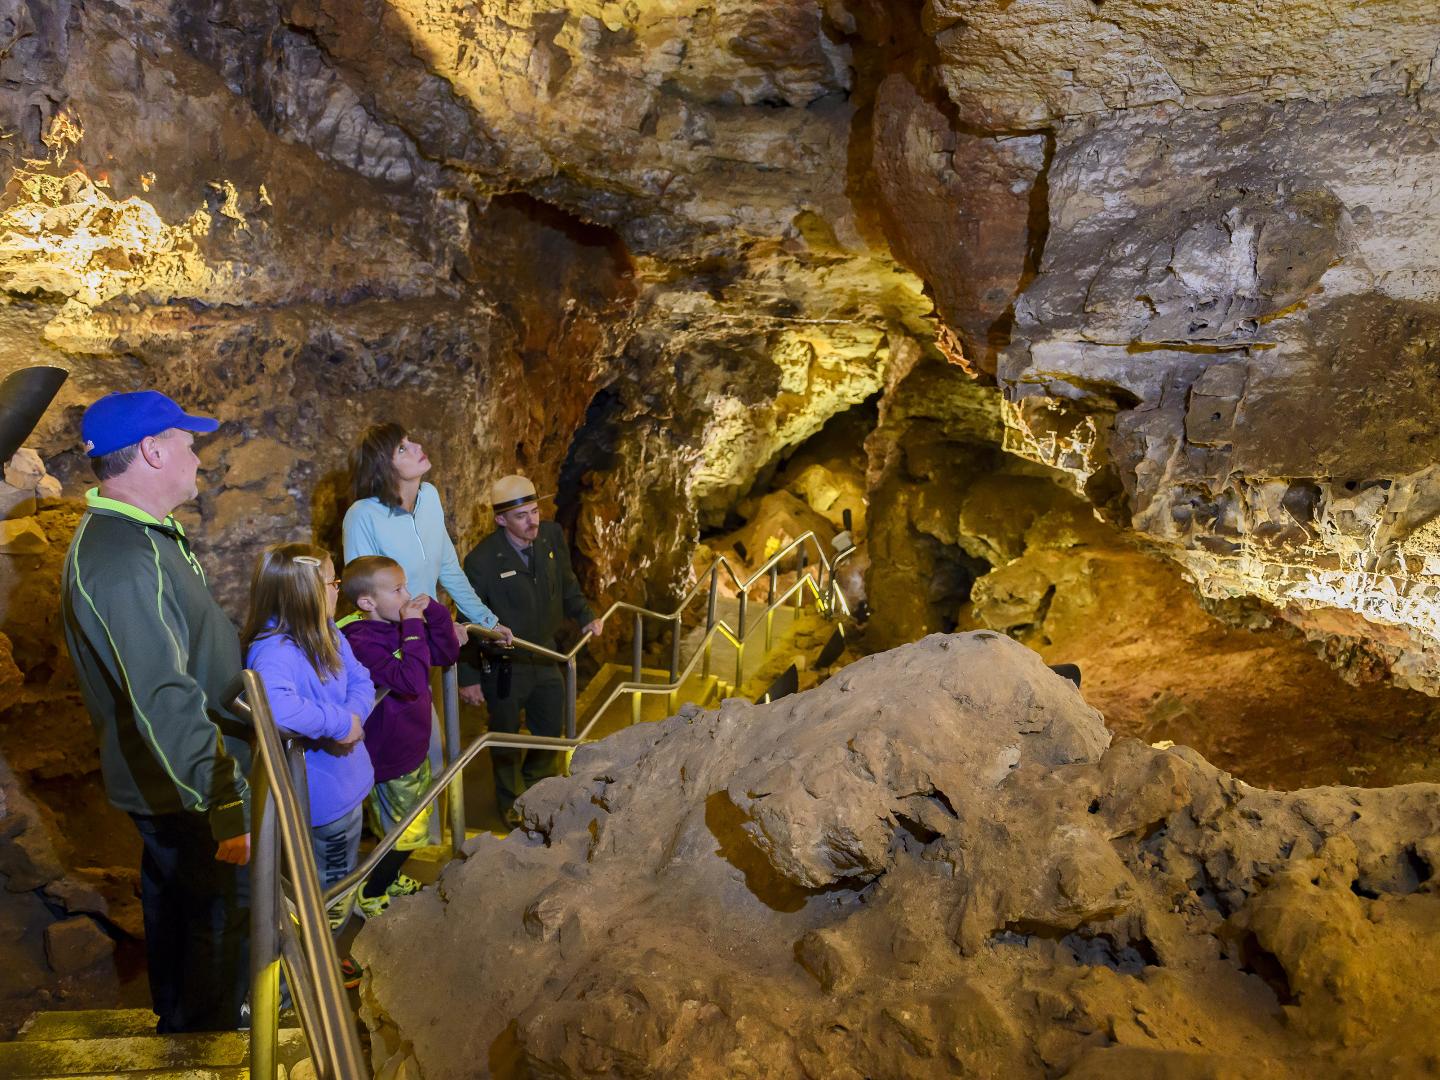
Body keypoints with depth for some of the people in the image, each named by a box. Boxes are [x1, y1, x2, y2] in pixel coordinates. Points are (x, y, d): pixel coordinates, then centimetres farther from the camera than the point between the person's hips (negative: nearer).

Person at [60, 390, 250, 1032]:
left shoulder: (137, 535, 5)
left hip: (163, 781, 10)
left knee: (171, 895, 25)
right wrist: (227, 807, -34)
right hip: (188, 788, -10)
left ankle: (176, 1016, 45)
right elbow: (166, 703, -35)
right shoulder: (125, 566, -31)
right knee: (223, 915, 7)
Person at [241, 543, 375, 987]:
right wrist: (338, 723, -38)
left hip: (348, 780, 9)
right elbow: (274, 707, -51)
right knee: (324, 883, 14)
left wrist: (354, 717, -23)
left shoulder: (328, 634, -4)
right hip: (319, 796, -8)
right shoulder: (274, 652, -32)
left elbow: (360, 680, -1)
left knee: (343, 878, 29)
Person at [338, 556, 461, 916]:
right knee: (405, 834, 6)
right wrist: (414, 628, -35)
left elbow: (447, 654, 4)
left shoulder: (397, 628, -1)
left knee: (416, 825, 26)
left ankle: (388, 878, 47)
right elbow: (412, 681, -38)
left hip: (413, 749, 9)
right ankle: (368, 896, 26)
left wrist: (434, 611, -8)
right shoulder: (363, 642, -28)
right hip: (389, 760, -9)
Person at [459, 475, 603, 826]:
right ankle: (511, 801, 44)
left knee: (551, 727, 21)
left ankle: (537, 785, 52)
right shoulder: (482, 560, -26)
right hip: (504, 666, -5)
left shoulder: (552, 536, -11)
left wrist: (585, 615, -3)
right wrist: (469, 678, -11)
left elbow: (566, 582, 8)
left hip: (545, 656, 5)